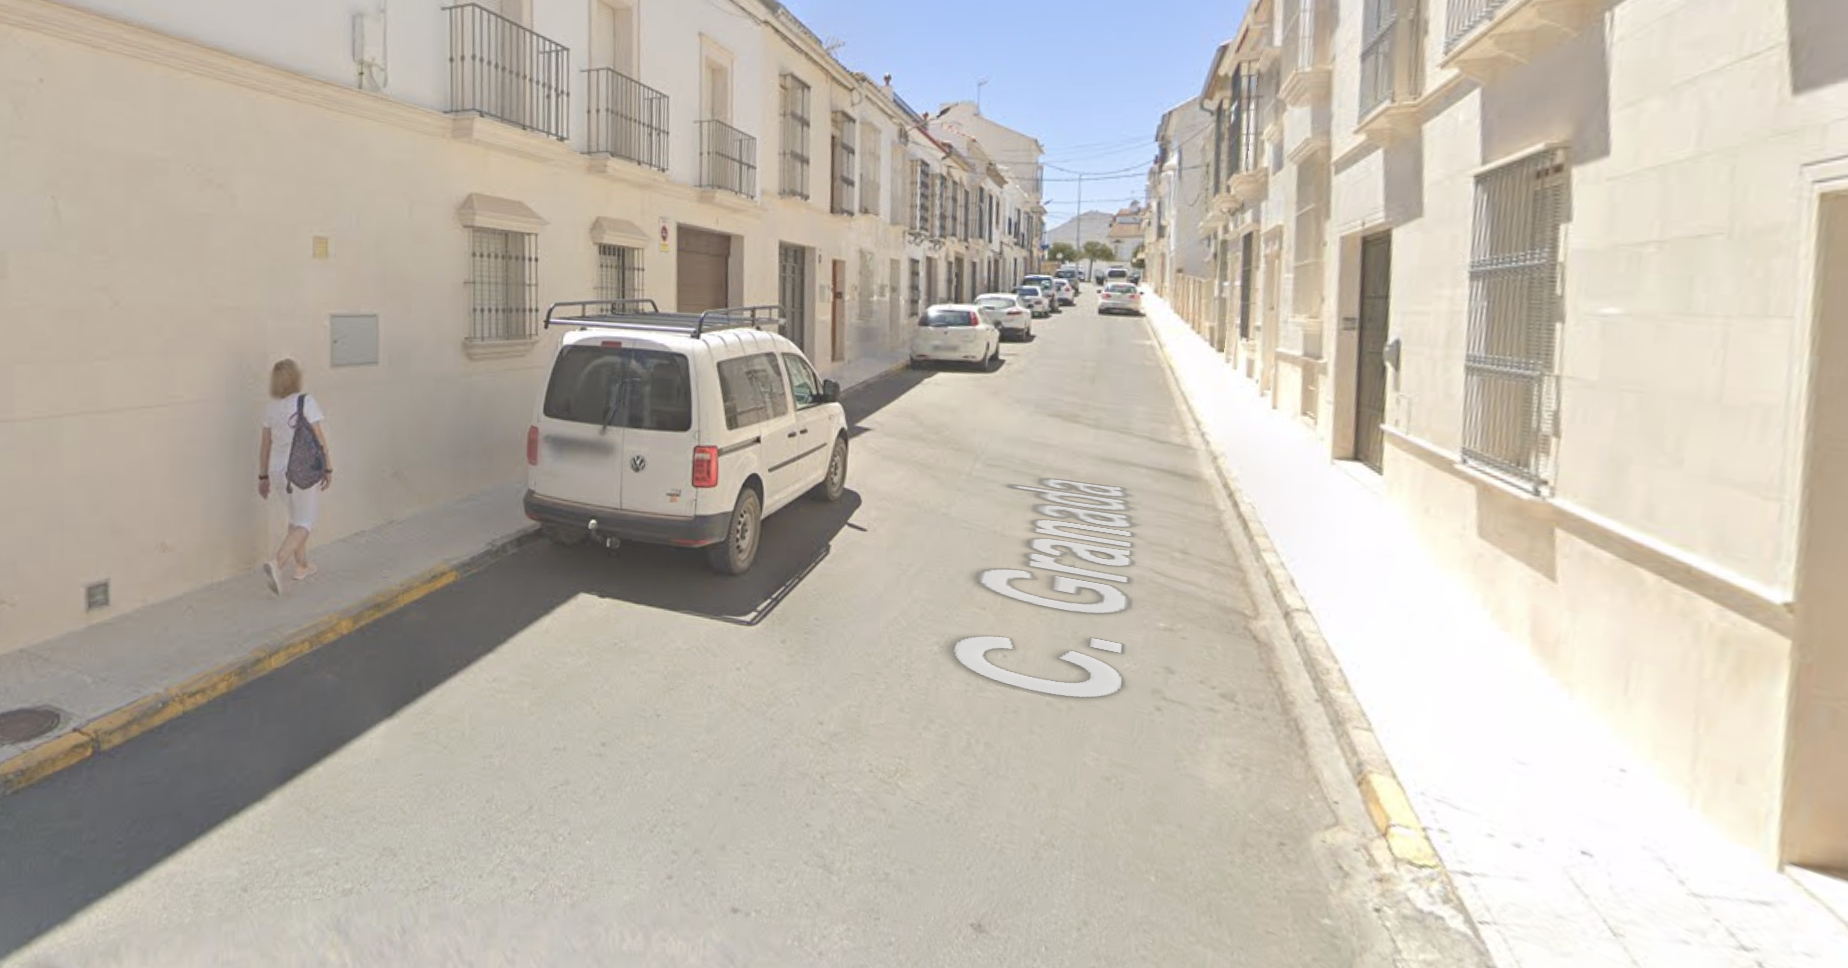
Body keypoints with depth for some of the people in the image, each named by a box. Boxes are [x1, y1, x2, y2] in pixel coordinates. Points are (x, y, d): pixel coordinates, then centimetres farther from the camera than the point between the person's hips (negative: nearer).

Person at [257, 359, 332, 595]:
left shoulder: (271, 407, 2)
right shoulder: (306, 402, -16)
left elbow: (265, 445, 6)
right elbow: (319, 439, -16)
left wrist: (263, 477, 13)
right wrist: (329, 470, -8)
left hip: (280, 470, 6)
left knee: (298, 515, 26)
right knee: (304, 525, 0)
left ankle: (302, 566, 32)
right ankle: (276, 564, -23)